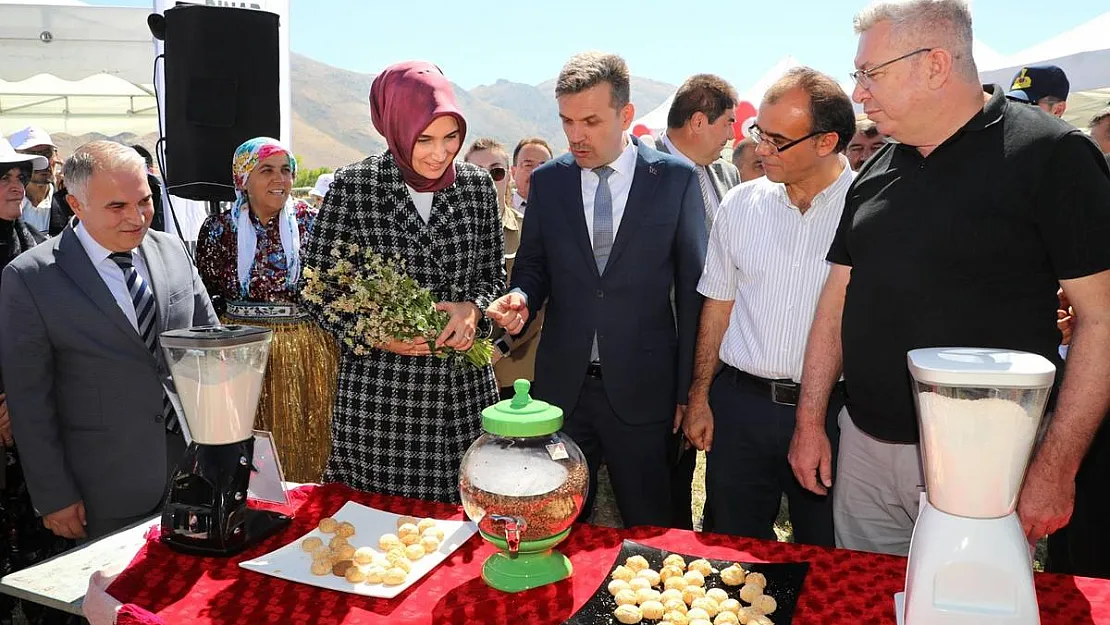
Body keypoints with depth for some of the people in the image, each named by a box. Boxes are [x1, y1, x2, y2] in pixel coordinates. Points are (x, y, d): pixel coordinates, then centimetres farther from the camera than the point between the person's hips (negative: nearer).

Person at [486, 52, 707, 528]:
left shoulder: (675, 179, -3)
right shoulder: (546, 181, 4)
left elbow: (693, 288, -1)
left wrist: (687, 389, -2)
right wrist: (522, 298, -11)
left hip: (643, 387, -2)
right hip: (562, 384, 3)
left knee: (650, 531, 10)